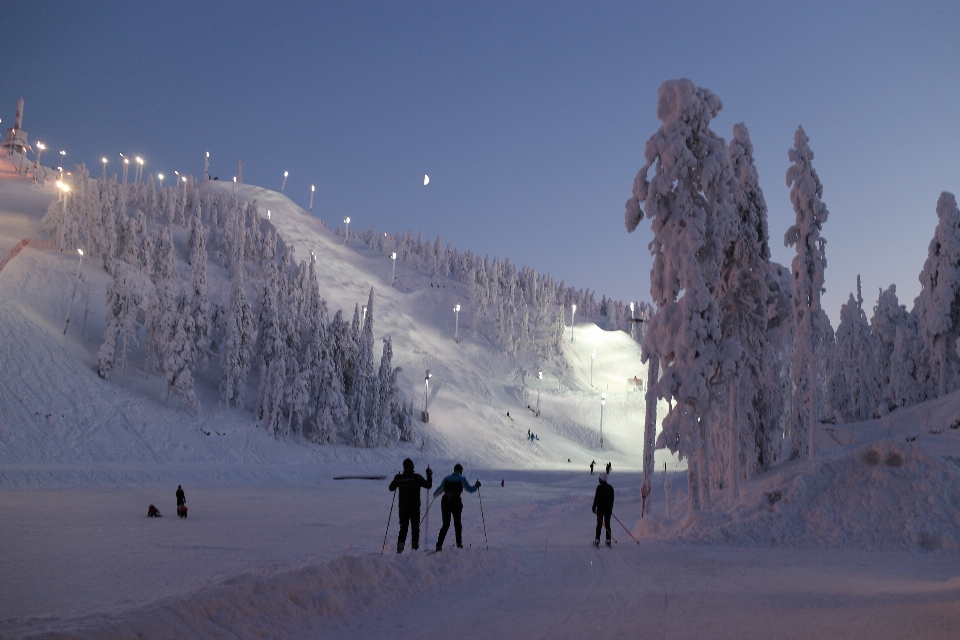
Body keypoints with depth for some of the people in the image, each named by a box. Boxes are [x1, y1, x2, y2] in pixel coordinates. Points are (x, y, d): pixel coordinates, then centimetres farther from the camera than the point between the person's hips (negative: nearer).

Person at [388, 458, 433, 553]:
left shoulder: (399, 478, 0)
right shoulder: (416, 477, -10)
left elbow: (391, 488, 14)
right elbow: (428, 485, -9)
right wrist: (429, 475, 2)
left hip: (403, 508, 3)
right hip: (414, 507, -3)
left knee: (403, 528, 11)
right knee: (415, 528, 6)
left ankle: (400, 545, -3)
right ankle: (414, 547, 4)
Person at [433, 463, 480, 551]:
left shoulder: (446, 479, 7)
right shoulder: (461, 479, -2)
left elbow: (440, 489, 15)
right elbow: (470, 489, -1)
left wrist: (435, 494, 37)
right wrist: (477, 486, 19)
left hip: (445, 502, 2)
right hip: (456, 502, -2)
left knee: (445, 524, 8)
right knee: (457, 523, 19)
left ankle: (439, 544, -3)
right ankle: (459, 543, 21)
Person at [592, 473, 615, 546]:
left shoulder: (599, 487, -12)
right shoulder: (610, 488, 4)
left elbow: (596, 498, -12)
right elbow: (612, 499, 11)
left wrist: (594, 507, -4)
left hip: (600, 508, -4)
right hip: (608, 508, 4)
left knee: (599, 524, 1)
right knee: (607, 524, 8)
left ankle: (597, 540, -1)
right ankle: (608, 540, 8)